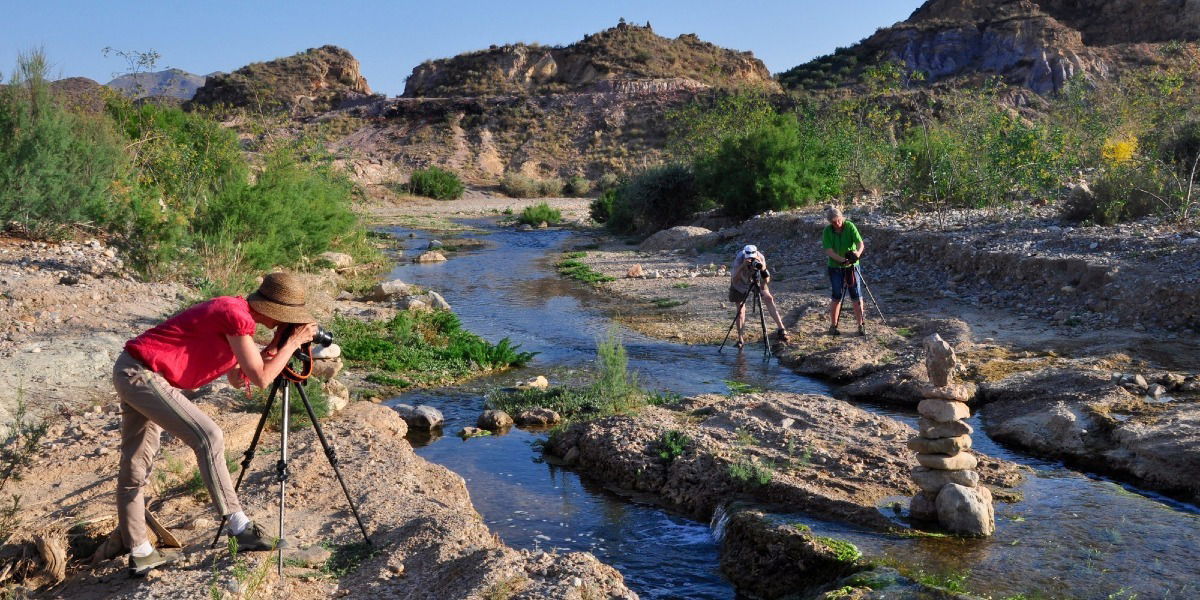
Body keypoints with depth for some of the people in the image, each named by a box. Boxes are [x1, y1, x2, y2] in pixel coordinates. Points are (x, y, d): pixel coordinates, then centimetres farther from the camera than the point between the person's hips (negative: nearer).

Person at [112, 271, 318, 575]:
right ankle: (238, 526, -12)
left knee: (135, 468, 13)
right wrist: (293, 341, -6)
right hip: (143, 375, -10)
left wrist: (277, 345, 9)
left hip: (131, 372, 10)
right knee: (208, 437, -15)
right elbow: (261, 378, -15)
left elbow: (237, 378, 14)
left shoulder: (235, 313, 12)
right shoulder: (237, 316, -17)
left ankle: (140, 553, 22)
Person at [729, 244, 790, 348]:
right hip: (740, 284, -1)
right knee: (740, 310, -6)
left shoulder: (760, 258, -27)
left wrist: (762, 267, -44)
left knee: (769, 298, -17)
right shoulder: (739, 259, -33)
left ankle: (782, 329, -20)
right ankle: (741, 339, 6)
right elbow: (734, 280, -42)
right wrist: (742, 266, -55)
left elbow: (766, 280, -25)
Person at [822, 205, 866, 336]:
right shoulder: (827, 231, -9)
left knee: (857, 296, 2)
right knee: (837, 297, 1)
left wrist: (857, 253, -40)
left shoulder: (850, 226, -9)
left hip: (852, 266, 1)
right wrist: (842, 260, -33)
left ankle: (861, 325, 12)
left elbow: (860, 243, -18)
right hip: (835, 267, -1)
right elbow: (829, 251, -17)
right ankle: (833, 325, 14)